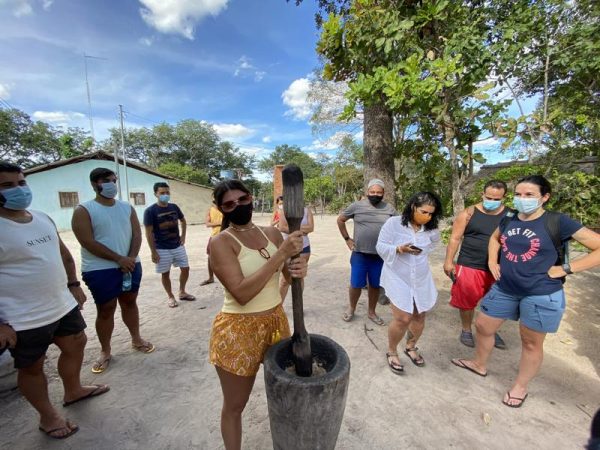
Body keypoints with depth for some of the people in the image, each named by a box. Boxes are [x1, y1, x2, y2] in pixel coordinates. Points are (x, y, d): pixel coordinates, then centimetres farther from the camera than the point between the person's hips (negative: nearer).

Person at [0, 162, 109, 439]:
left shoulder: (43, 219, 4)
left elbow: (63, 253, 15)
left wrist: (74, 285, 12)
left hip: (64, 304, 7)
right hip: (24, 319, -7)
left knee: (76, 345, 21)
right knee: (32, 367, 14)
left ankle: (73, 391, 46)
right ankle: (48, 417, 36)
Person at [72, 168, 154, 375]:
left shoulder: (127, 207, 6)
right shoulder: (83, 210, -7)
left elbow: (137, 235, 1)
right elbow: (88, 243, -15)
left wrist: (131, 258, -13)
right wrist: (119, 259, -17)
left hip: (130, 265, 4)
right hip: (100, 269, -4)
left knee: (130, 302, 16)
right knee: (105, 310, 6)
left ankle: (136, 339, 32)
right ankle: (105, 351, 24)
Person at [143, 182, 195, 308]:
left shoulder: (174, 207, 2)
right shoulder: (150, 211, -12)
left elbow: (183, 221, 19)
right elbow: (149, 233, -11)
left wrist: (183, 236, 8)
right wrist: (153, 252, -12)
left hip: (178, 246, 5)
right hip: (162, 249, -4)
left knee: (185, 269, 9)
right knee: (165, 273, 8)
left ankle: (182, 292, 28)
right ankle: (170, 297, 26)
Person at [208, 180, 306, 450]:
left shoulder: (271, 233, -1)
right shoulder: (221, 242, -17)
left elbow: (287, 274, 5)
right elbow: (241, 293, -27)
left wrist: (299, 269, -19)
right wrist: (281, 253, -30)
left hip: (276, 320, 6)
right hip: (238, 329, -5)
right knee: (234, 405, 16)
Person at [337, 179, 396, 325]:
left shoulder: (389, 209, 1)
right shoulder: (357, 206, -4)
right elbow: (340, 220, 7)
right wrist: (347, 239, 3)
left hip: (380, 255, 2)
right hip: (359, 254, -2)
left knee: (375, 285, 15)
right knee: (356, 284, 7)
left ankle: (371, 312, 35)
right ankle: (351, 308, 32)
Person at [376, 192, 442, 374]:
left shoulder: (430, 228, -2)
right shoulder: (393, 223, -15)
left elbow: (434, 241, 20)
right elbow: (381, 247, -13)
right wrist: (399, 249, -29)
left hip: (422, 280, 5)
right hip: (398, 279, -5)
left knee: (419, 317, 15)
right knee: (402, 319, -7)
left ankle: (411, 347, 43)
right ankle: (392, 352, 20)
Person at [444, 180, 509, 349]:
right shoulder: (469, 213, -6)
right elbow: (455, 238, -6)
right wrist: (449, 262, -9)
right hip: (469, 266, -3)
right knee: (467, 301, 8)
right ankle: (466, 331, 31)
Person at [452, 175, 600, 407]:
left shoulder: (558, 222, -13)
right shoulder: (509, 220, 1)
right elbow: (495, 238, 21)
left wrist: (566, 268, -16)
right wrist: (492, 261, 7)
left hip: (541, 295, -5)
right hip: (504, 289, 5)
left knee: (531, 343, 14)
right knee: (482, 326, 14)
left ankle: (520, 387, 36)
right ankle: (479, 364, 39)